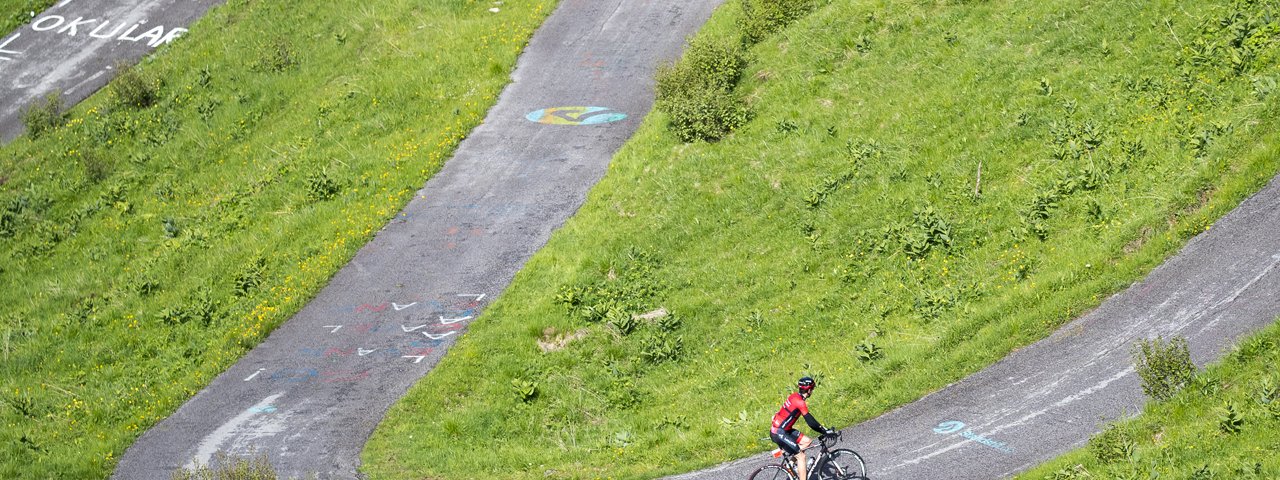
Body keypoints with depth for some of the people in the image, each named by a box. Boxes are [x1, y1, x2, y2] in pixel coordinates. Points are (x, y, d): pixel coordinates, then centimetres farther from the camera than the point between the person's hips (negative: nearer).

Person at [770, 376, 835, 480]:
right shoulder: (800, 402, -20)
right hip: (778, 433, -9)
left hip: (781, 429, 9)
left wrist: (822, 429, 18)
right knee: (801, 456, -6)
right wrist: (825, 432, -13)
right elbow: (811, 422, -21)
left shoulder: (794, 396, 9)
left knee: (807, 441, 13)